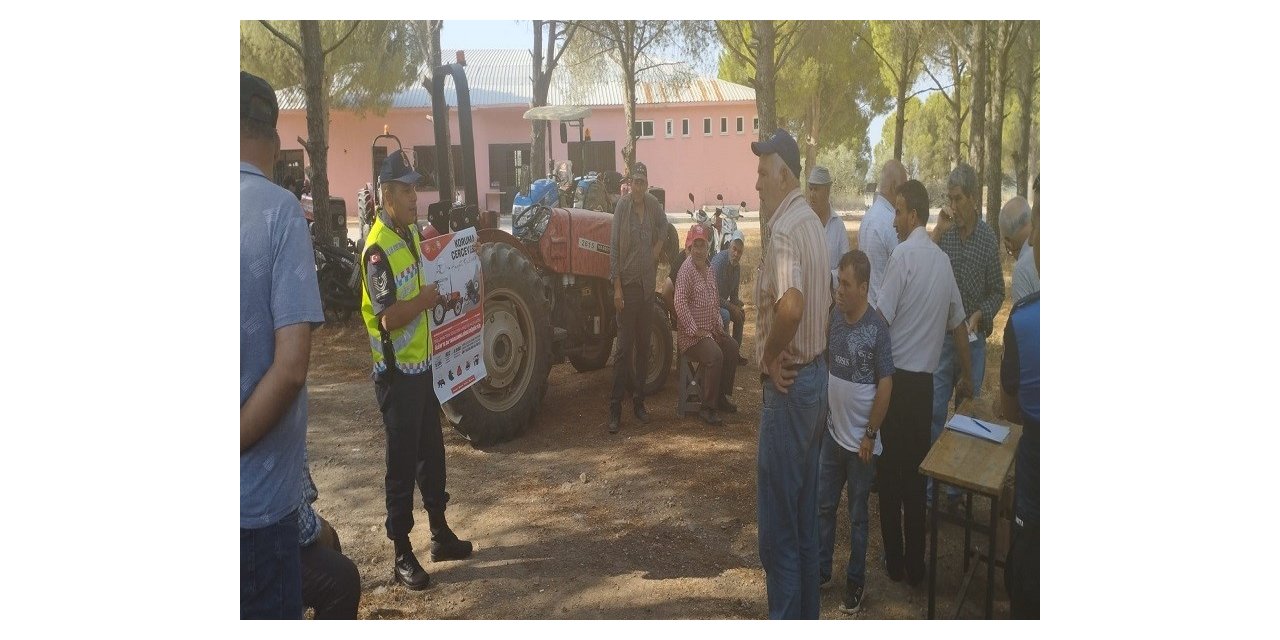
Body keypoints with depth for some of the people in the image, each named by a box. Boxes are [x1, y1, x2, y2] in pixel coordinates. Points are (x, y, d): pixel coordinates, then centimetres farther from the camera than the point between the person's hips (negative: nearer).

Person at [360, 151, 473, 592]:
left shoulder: (412, 232, 8)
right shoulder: (378, 248, -20)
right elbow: (389, 317, -27)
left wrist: (442, 291, 4)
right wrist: (428, 297, -19)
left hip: (422, 365, 9)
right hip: (396, 372, -9)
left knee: (432, 452, 19)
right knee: (402, 462, 1)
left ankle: (440, 533, 34)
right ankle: (402, 555, 13)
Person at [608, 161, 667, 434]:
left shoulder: (653, 205, 4)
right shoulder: (622, 207, -8)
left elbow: (663, 228, 26)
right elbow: (614, 249, -9)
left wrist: (657, 249, 9)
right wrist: (617, 287, -13)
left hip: (647, 283, 5)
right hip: (627, 284, -5)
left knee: (643, 347, 10)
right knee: (624, 347, -6)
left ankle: (639, 402, 19)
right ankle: (615, 408, -1)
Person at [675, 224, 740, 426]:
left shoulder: (709, 269, 14)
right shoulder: (687, 269, -13)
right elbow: (680, 303, -21)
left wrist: (718, 326, 9)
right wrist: (695, 330, -22)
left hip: (709, 330, 9)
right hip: (691, 334, -9)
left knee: (732, 347, -2)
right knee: (715, 355, -27)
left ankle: (721, 396, 12)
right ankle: (707, 408, -18)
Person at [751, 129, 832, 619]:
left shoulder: (783, 229, -19)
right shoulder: (811, 222, 11)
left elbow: (790, 305, -36)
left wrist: (770, 354, -19)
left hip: (789, 383, -10)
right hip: (815, 374, 10)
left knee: (777, 520, 0)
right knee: (805, 512, 18)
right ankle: (807, 613, 30)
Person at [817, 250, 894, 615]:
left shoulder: (877, 329, -18)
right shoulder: (834, 316, -1)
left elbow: (885, 385, -15)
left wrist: (870, 435, -14)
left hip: (860, 440, -5)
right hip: (832, 433, 5)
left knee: (857, 515, 9)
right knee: (824, 506, 16)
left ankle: (855, 582, 24)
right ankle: (820, 568, 32)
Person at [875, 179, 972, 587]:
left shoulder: (903, 255, -12)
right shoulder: (943, 260, 8)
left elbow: (880, 319, -17)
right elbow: (959, 325, 16)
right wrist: (966, 378, 26)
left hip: (895, 377, -6)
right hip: (925, 380, 6)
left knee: (891, 471, 6)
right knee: (917, 470, 13)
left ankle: (895, 561, 15)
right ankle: (915, 566, 20)